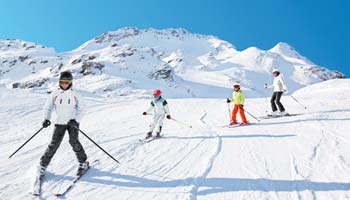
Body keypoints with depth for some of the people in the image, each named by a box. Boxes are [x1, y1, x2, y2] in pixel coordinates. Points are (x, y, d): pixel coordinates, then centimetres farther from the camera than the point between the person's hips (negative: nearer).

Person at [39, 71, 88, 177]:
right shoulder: (55, 94, -2)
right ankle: (43, 164, 16)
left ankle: (83, 163, 0)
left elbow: (80, 109, 1)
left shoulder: (74, 94, -3)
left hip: (73, 122, -1)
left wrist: (75, 120, -13)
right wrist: (46, 118, -10)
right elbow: (48, 107, 6)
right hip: (60, 122, 1)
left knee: (73, 141, -16)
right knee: (54, 143, -3)